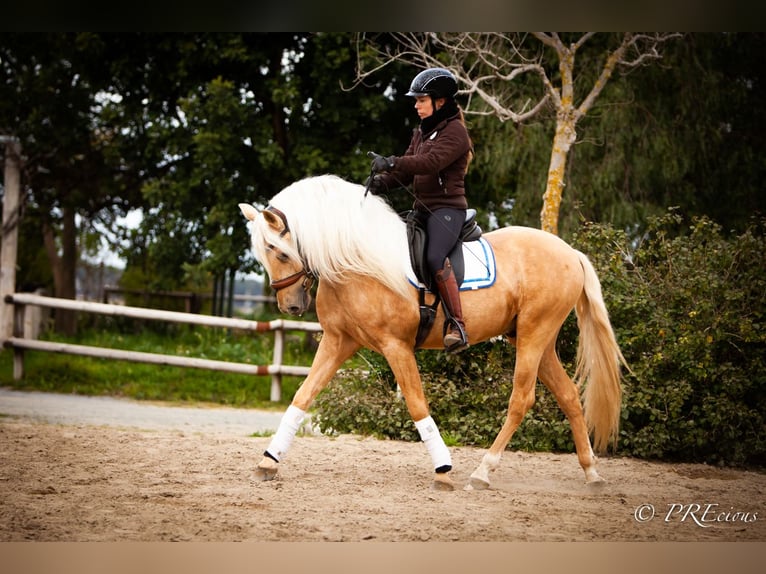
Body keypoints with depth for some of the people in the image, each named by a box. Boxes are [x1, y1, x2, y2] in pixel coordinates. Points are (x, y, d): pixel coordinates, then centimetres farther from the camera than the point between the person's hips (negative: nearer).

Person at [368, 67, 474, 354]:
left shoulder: (454, 131, -8)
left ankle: (457, 326, -31)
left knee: (434, 257, -31)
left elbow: (431, 162, -24)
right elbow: (407, 170, 14)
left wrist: (392, 162, -33)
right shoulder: (421, 133, 19)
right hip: (422, 209, 10)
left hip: (447, 208, -10)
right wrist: (382, 181, -7)